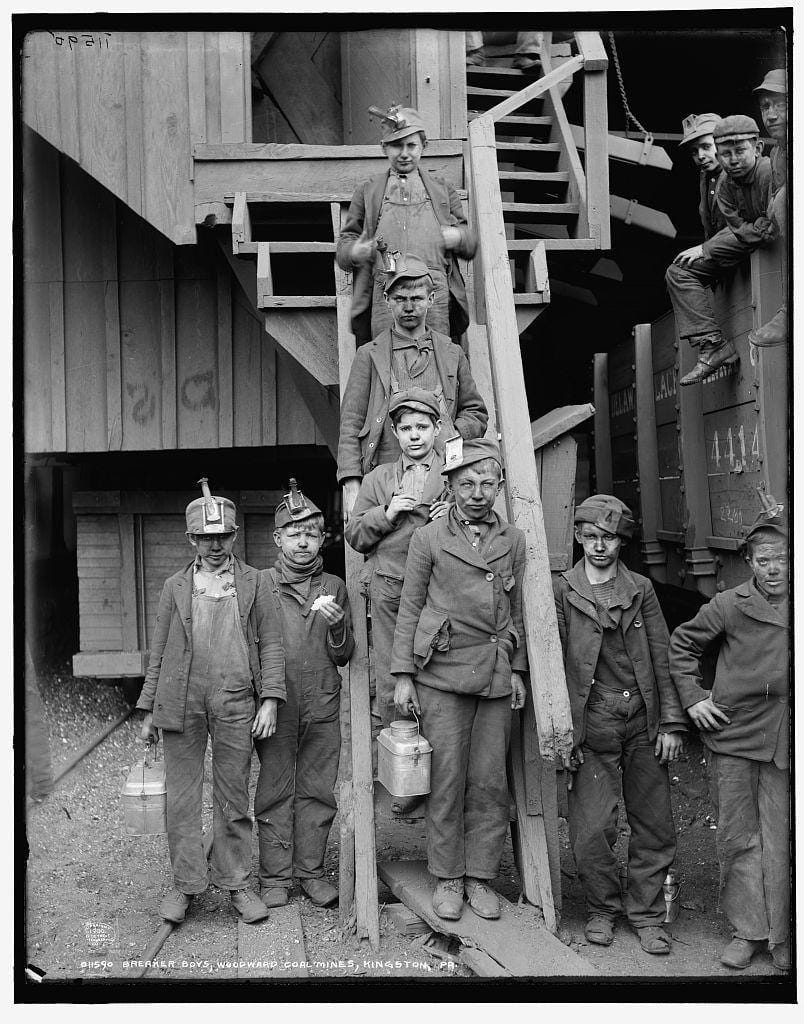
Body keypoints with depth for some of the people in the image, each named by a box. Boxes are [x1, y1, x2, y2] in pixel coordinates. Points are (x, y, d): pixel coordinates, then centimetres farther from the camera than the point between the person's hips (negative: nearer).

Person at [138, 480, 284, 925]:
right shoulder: (175, 586, 11)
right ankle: (185, 884, 16)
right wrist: (148, 710, 10)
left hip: (234, 703, -1)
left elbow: (270, 642, 6)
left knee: (233, 797, 6)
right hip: (181, 701, 1)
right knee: (182, 797, 5)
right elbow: (159, 651, 13)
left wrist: (270, 699, -4)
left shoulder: (252, 582, 8)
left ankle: (236, 883, 17)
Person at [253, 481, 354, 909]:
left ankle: (311, 870, 19)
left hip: (322, 707, 2)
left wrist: (338, 625, -13)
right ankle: (275, 877, 14)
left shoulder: (334, 587, 8)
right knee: (275, 791, 3)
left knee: (317, 790, 6)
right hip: (275, 704, -2)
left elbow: (343, 656, 7)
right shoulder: (260, 585, 2)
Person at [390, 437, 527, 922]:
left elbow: (518, 610, 14)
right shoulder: (428, 537, 2)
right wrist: (403, 675, 0)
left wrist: (518, 670, 9)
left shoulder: (515, 540, 10)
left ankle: (481, 876, 16)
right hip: (443, 673, -2)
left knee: (490, 782, 4)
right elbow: (410, 608, 4)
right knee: (447, 779, 0)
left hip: (497, 676, 2)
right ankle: (448, 878, 13)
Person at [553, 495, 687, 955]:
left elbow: (662, 657, 7)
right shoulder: (562, 591, 1)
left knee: (655, 825, 7)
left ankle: (647, 914, 24)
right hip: (592, 723, -2)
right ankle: (603, 909, 21)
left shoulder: (641, 589, 8)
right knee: (592, 829, -1)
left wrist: (671, 723, 2)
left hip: (643, 719, 2)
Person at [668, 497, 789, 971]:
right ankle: (748, 930, 22)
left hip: (783, 739, 0)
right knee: (739, 837, 8)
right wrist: (692, 697, 3)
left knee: (780, 840, 3)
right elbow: (683, 644, 7)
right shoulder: (730, 604, -3)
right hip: (732, 733, 0)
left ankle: (782, 938, 18)